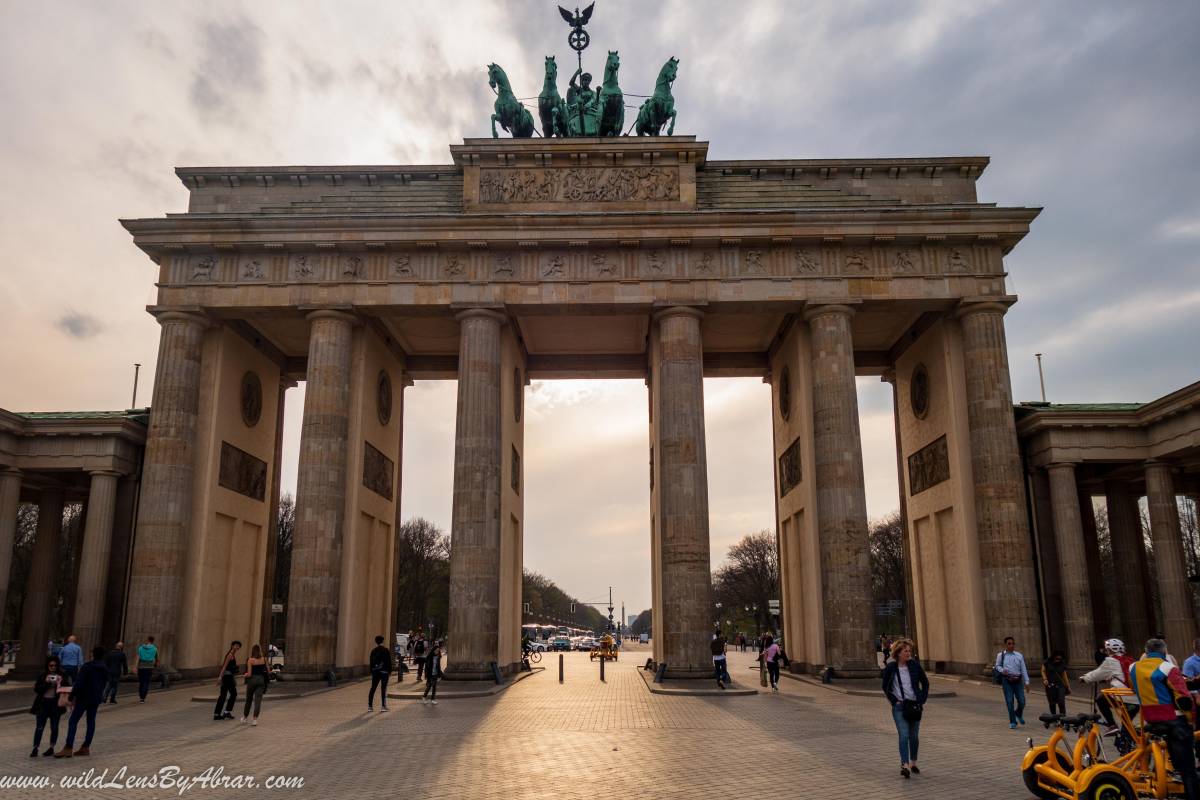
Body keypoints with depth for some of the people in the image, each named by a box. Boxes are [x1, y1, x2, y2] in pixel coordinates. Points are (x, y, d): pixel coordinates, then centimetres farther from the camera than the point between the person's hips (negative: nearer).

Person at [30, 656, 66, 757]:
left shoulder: (61, 675, 2)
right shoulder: (42, 676, 3)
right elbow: (36, 689, -3)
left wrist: (60, 683, -17)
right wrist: (46, 682, -17)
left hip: (56, 703, 0)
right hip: (43, 703, 0)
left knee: (54, 727, 7)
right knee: (39, 727, -4)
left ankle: (51, 748, 16)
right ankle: (35, 748, 2)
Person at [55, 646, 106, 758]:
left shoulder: (87, 667, -15)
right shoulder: (105, 669, 7)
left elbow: (79, 684, -18)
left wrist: (71, 696, -10)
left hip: (84, 698, -7)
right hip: (96, 699, 7)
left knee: (73, 721, -2)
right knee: (91, 722, 11)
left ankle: (68, 748, -6)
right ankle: (86, 747, 14)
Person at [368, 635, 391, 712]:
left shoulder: (373, 651, 5)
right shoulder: (385, 650, -5)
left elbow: (371, 663, 9)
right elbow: (389, 662, -6)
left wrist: (371, 672, 15)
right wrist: (390, 671, 1)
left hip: (375, 672, 4)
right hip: (384, 671, -4)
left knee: (373, 688, 10)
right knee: (383, 689, -2)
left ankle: (370, 706, 11)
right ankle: (383, 706, -5)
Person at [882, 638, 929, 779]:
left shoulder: (914, 665, -2)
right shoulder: (890, 668, -7)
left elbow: (925, 683, 9)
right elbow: (885, 688, 3)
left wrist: (922, 700, 4)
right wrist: (894, 701, -4)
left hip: (915, 705, 3)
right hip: (899, 706, -3)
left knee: (914, 736, 11)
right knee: (904, 735, -13)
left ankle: (913, 763, 29)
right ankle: (904, 765, -15)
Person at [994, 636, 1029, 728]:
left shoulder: (1019, 656, 7)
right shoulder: (1001, 655, 4)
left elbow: (1023, 669, 7)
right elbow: (997, 666, 13)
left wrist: (1026, 682, 1)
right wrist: (1002, 670, -9)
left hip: (1018, 681, 1)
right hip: (1007, 681, -1)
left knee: (1022, 701, 0)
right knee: (1009, 702, -1)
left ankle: (1019, 714, 33)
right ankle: (1012, 722, 13)